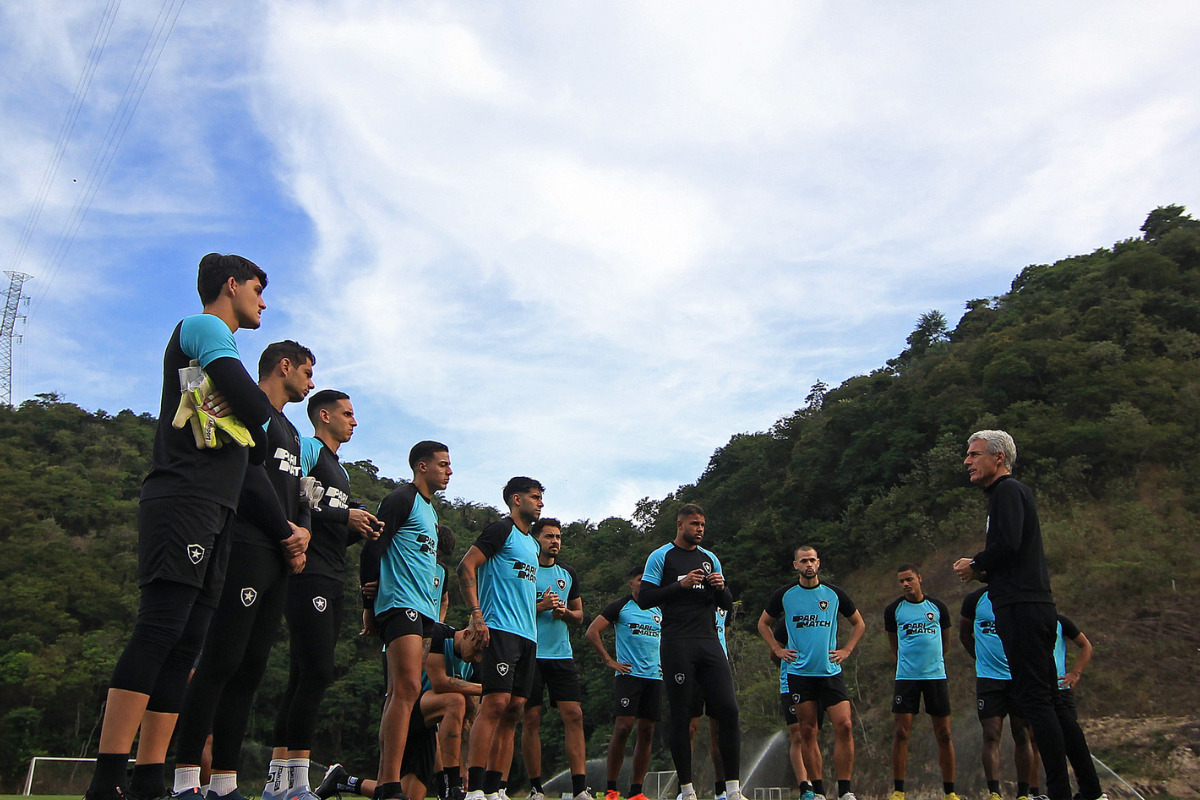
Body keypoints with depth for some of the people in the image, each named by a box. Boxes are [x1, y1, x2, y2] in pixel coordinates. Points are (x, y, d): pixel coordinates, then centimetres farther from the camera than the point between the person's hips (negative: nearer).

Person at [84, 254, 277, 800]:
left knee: (185, 643, 2)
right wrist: (265, 433, 8)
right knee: (160, 628, -17)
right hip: (184, 498, -9)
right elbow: (249, 399, -11)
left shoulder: (214, 342, 32)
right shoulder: (204, 326, 4)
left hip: (213, 510, 9)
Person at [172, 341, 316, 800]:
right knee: (222, 661, -12)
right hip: (247, 550, -9)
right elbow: (253, 478, -12)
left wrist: (304, 530, 3)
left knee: (251, 669, 5)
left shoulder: (290, 431, 28)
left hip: (279, 559, 9)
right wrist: (287, 536, -7)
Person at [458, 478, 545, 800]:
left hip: (528, 634, 9)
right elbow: (466, 567, -12)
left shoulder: (532, 544, 24)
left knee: (513, 711, 5)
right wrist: (476, 616, -19)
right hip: (501, 629, -9)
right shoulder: (502, 530, -3)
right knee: (495, 703, -15)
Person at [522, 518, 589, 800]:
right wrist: (540, 607, -13)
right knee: (531, 719, -1)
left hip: (562, 654, 4)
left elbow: (579, 614, 21)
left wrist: (565, 612, -1)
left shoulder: (568, 574, 16)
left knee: (574, 715, -6)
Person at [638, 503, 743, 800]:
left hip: (710, 642, 4)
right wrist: (681, 585, -12)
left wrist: (720, 588, -1)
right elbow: (644, 598, -3)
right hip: (677, 644, -4)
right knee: (681, 715, -2)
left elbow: (728, 605, 21)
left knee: (728, 709, -5)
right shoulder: (661, 557, 5)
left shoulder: (710, 559, 19)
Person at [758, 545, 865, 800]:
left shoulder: (834, 593, 5)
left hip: (831, 671, 1)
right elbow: (763, 623, 16)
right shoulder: (784, 594, 3)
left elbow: (859, 623, 18)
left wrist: (846, 650, 7)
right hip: (799, 672, 0)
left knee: (844, 726, -10)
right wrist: (777, 650, 5)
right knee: (808, 732, 2)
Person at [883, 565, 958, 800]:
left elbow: (945, 639, 18)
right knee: (901, 732, -5)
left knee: (944, 734, 3)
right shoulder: (893, 609, 3)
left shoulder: (938, 606, 5)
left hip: (936, 675, 1)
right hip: (906, 676, -1)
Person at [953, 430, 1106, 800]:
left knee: (1034, 699, -9)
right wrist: (983, 572, 12)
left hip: (1022, 609, -10)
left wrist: (975, 565, -5)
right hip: (1032, 606, 10)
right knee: (1050, 701, 12)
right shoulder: (1011, 492, 24)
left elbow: (1008, 543, -21)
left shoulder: (1008, 490, -6)